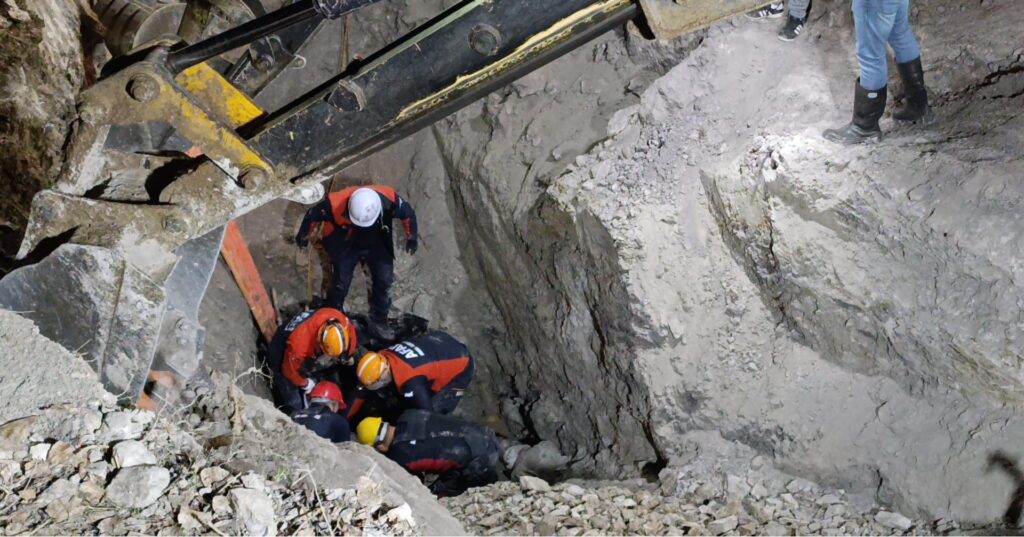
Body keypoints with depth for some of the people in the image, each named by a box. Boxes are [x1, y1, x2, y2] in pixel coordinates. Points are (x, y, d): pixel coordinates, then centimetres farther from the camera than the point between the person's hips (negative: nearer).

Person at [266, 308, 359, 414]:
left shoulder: (340, 320, -33)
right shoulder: (300, 343, -46)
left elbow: (351, 330, -6)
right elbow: (290, 370, -25)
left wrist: (350, 355, 8)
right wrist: (305, 383, -7)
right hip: (282, 358, -6)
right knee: (295, 405, -4)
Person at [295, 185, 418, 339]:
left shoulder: (389, 200, -36)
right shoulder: (336, 204, -38)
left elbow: (408, 213, -14)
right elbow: (312, 215, -18)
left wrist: (412, 238, 2)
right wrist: (304, 236, 0)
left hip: (377, 244, 1)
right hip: (347, 245, -1)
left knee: (385, 281, 1)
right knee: (341, 284, 6)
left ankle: (379, 320, 24)